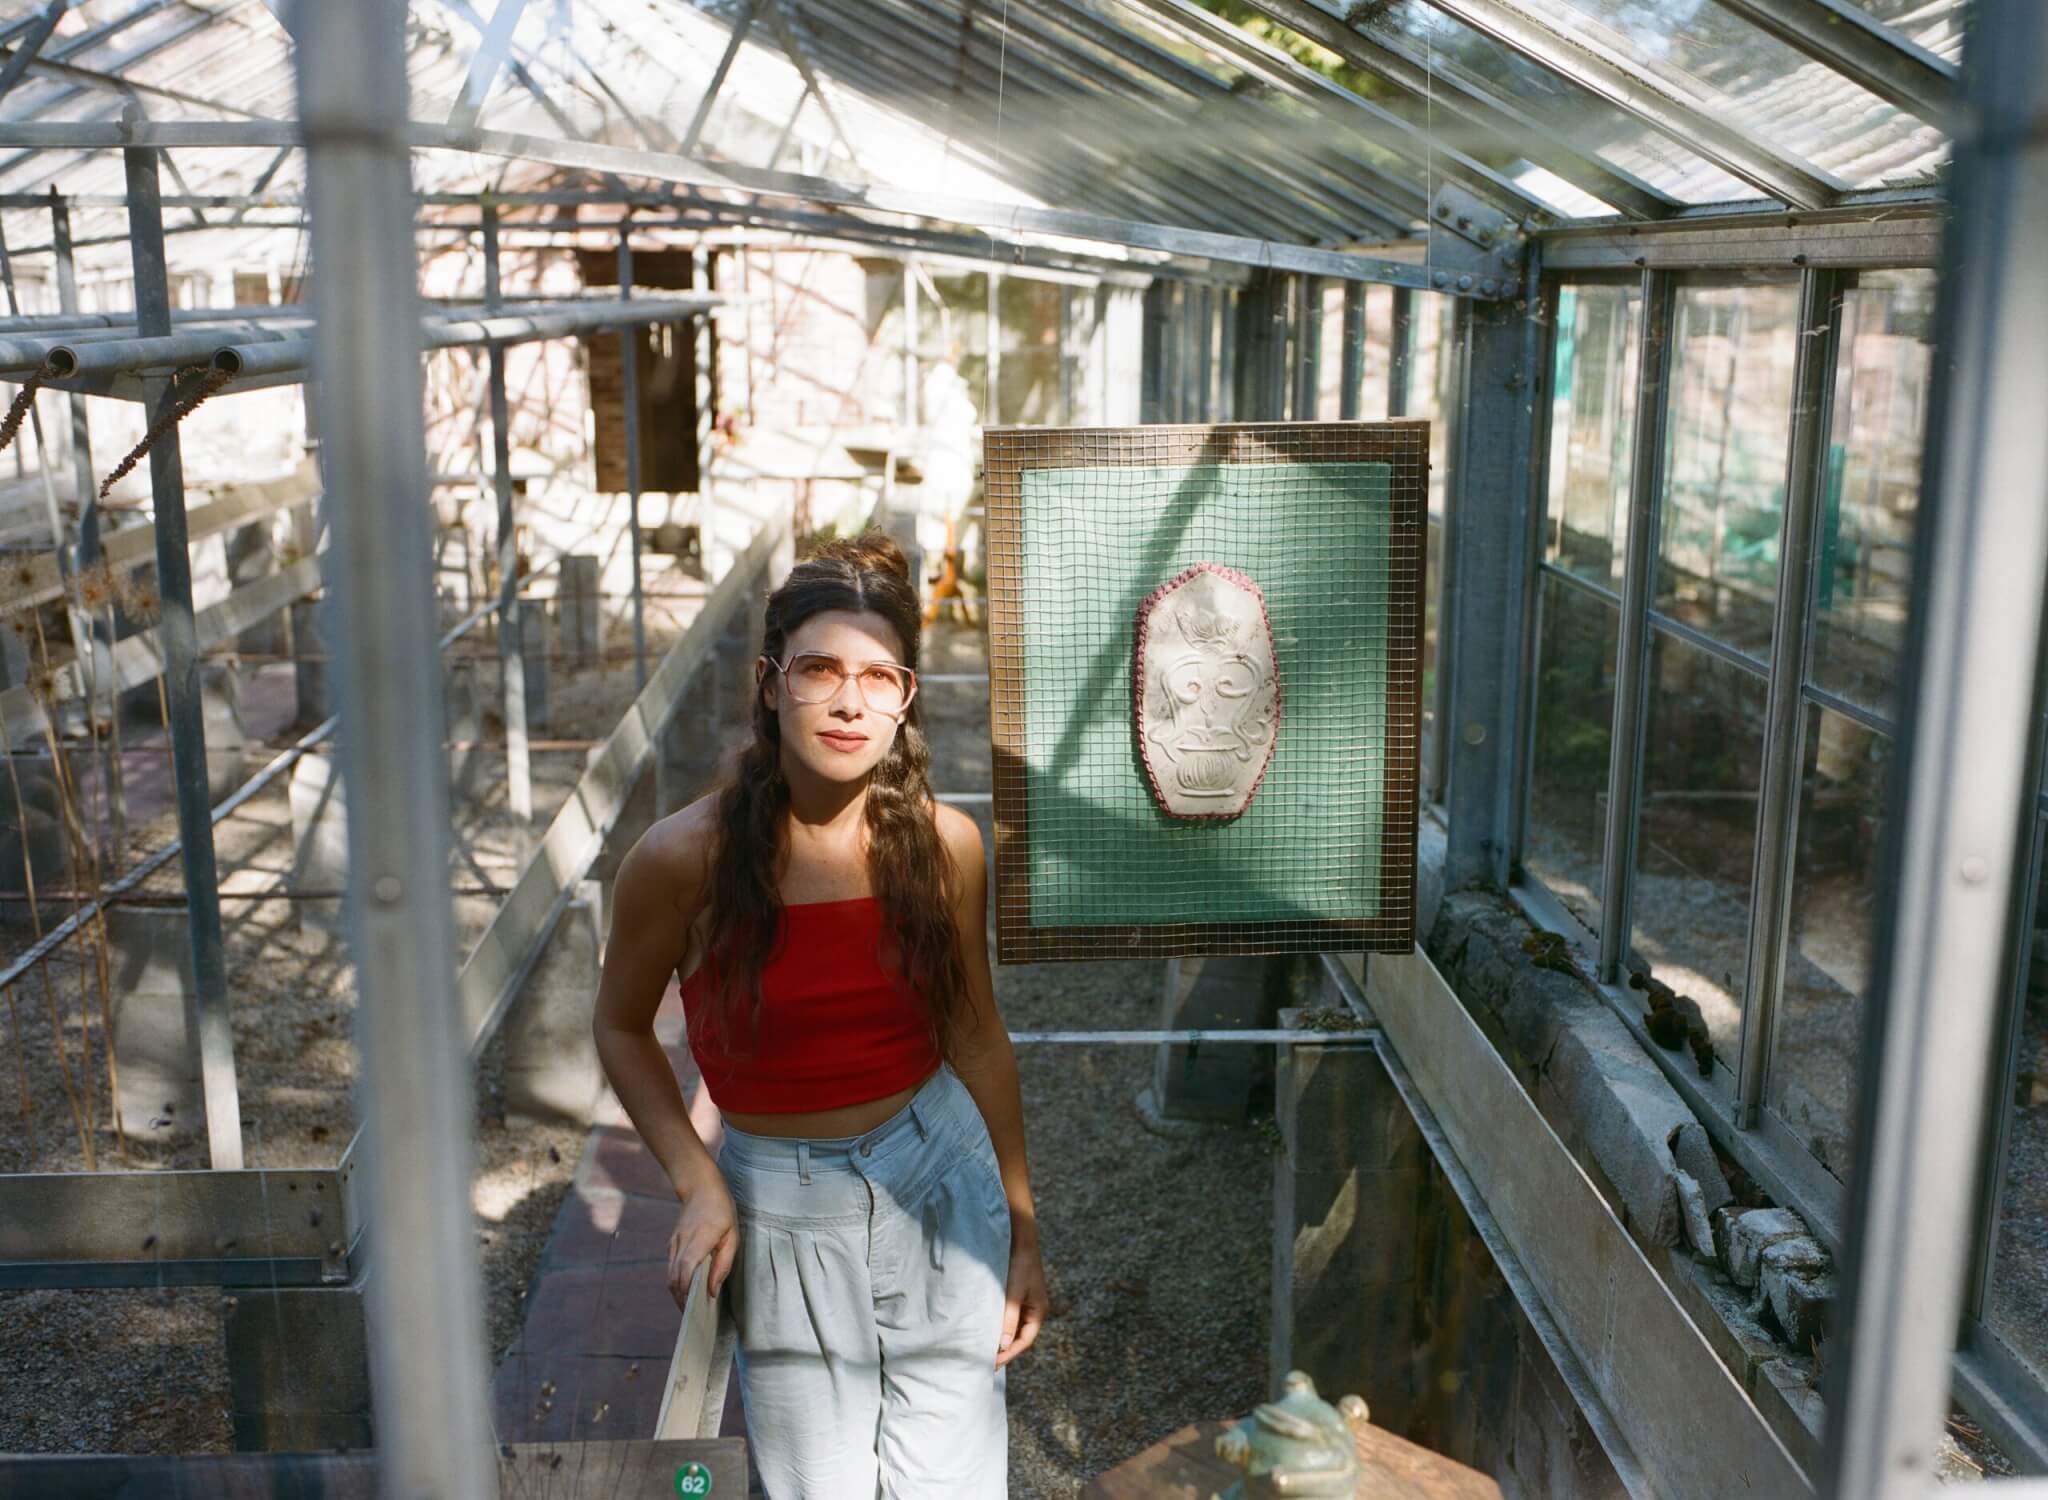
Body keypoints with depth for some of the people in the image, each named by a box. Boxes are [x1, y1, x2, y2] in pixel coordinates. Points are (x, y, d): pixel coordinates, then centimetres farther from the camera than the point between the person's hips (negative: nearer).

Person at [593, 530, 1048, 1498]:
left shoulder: (944, 844, -7)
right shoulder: (685, 858, -14)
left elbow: (978, 1038, 3)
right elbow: (621, 1028, 1)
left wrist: (1023, 1230, 7)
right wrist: (697, 1184, -10)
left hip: (941, 1183, 2)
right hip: (783, 1211, -2)